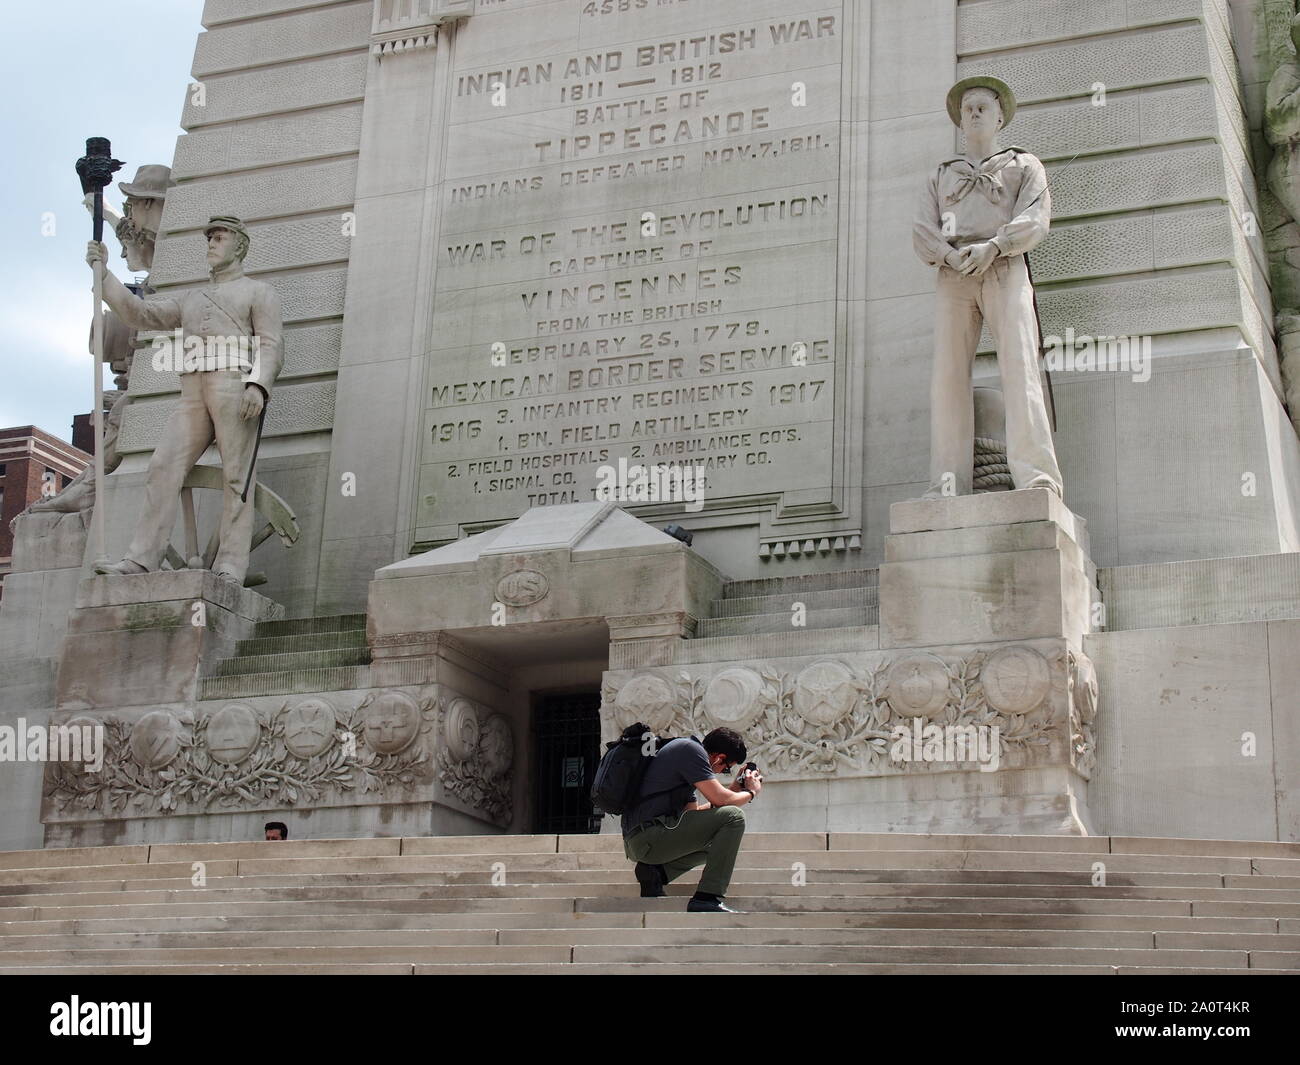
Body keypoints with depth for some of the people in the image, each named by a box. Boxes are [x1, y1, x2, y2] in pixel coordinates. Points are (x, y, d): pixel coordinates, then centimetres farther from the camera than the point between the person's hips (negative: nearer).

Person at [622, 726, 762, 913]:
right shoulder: (691, 749, -7)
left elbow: (693, 811, 25)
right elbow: (720, 799, -12)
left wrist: (734, 790, 24)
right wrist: (751, 792, 7)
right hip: (648, 836, -10)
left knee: (714, 843, 30)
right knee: (733, 817, -13)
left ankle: (655, 871, 8)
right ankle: (707, 898, -18)